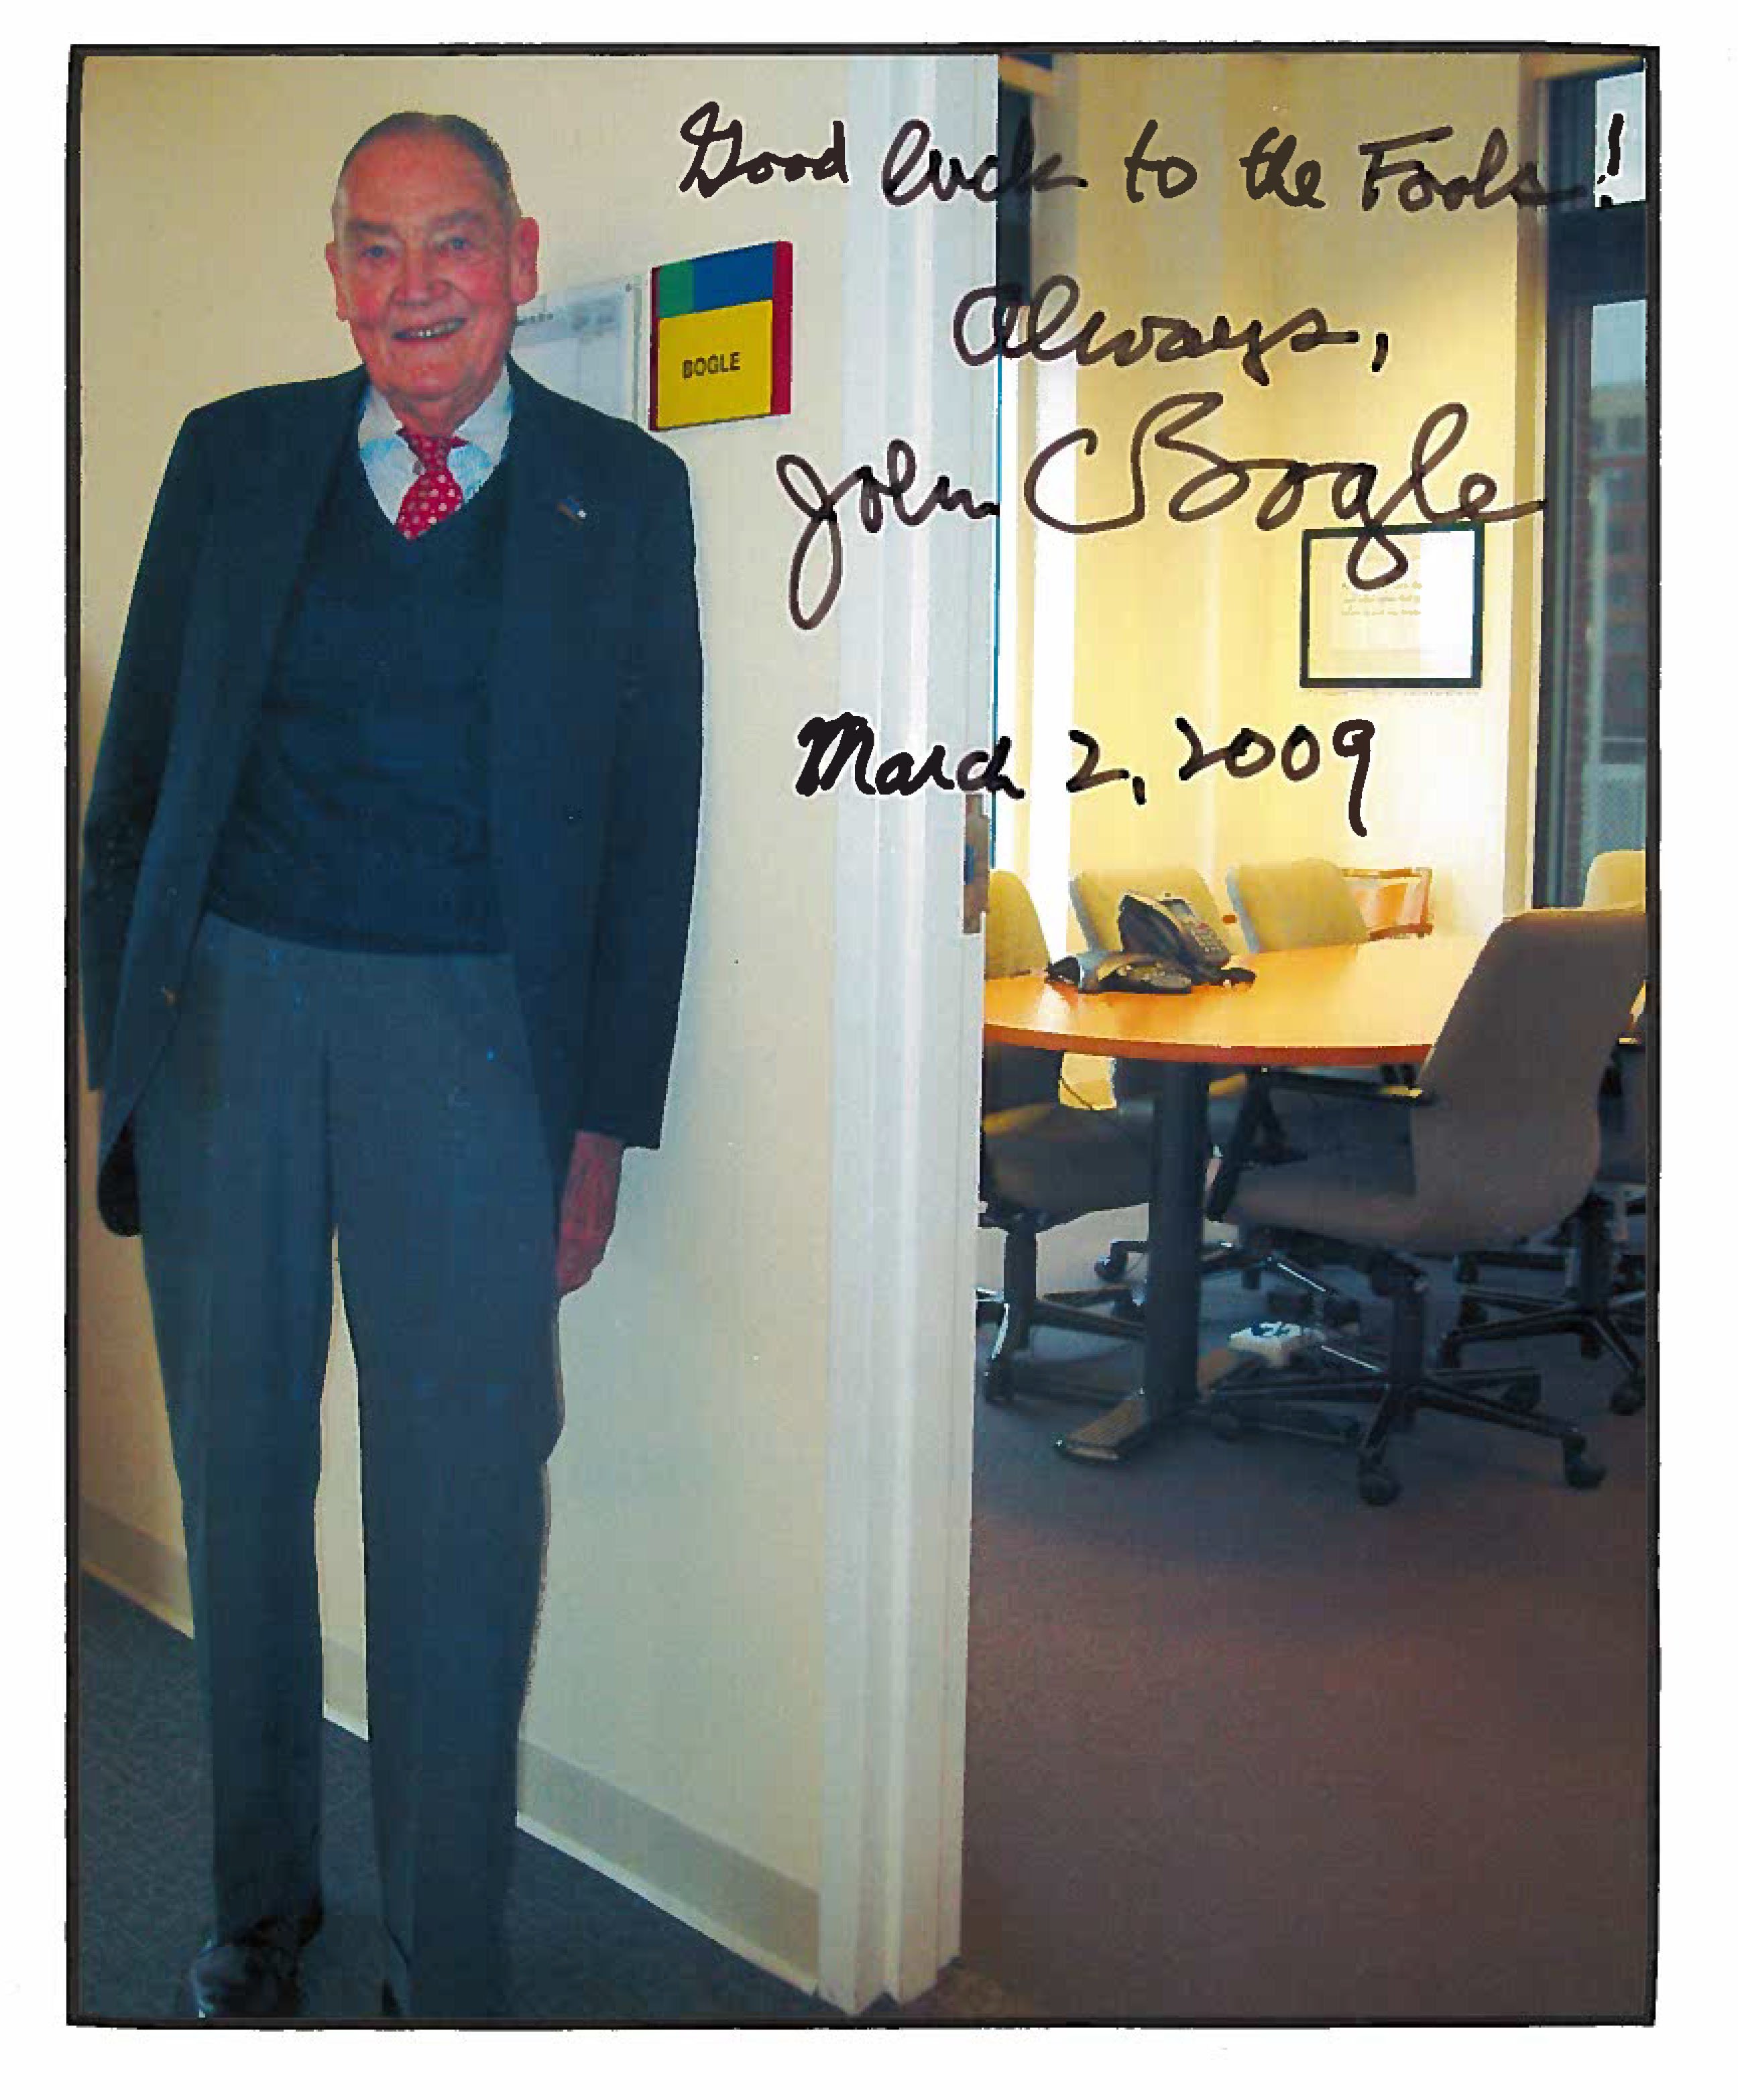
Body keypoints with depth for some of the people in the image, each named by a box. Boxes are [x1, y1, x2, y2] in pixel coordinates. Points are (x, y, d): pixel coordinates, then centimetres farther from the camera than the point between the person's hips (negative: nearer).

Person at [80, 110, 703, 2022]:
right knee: (235, 1479, 13)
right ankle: (258, 1899, 34)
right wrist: (118, 1039, 4)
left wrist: (604, 1122, -1)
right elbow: (138, 768, 10)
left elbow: (650, 825, 3)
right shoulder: (230, 458, 8)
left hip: (472, 1034, -2)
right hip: (228, 1006, 2)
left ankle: (448, 1974, 20)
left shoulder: (624, 495, 4)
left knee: (462, 1519, 0)